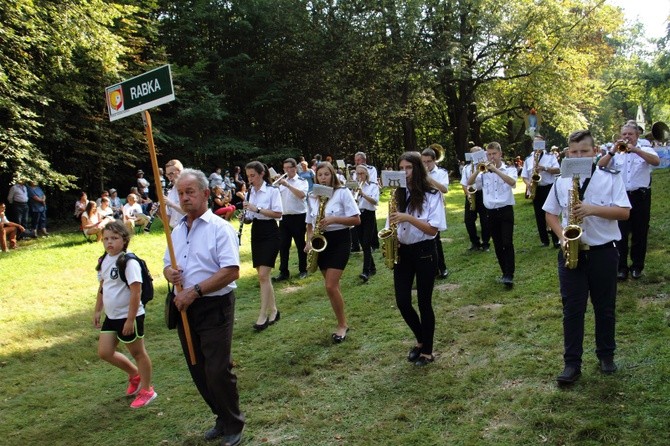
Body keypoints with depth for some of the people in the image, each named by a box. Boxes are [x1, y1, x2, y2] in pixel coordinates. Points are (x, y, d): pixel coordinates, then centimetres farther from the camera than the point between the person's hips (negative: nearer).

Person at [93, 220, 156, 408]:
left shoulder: (129, 262, -20)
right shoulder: (104, 260, 5)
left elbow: (136, 292, -22)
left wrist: (130, 320, -22)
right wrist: (97, 310, 18)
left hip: (129, 316, -8)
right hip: (111, 316, 8)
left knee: (137, 352, 7)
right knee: (104, 352, 10)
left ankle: (147, 390, 25)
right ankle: (135, 374, 33)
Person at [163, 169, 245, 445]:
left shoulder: (220, 228, -11)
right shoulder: (177, 231, 12)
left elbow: (231, 271, -20)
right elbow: (167, 266, 18)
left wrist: (195, 291, -22)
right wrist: (171, 274, -6)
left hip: (214, 307, -7)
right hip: (185, 307, 7)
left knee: (218, 371, -2)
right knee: (198, 371, 14)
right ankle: (222, 419, 33)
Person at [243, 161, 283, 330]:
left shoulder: (272, 191, -9)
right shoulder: (250, 191, 9)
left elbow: (278, 213, -18)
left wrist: (257, 209, -23)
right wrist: (246, 211, -5)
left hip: (269, 233, -7)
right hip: (256, 232, 7)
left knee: (263, 275, -12)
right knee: (262, 275, 9)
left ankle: (263, 315, -7)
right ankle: (273, 310, 20)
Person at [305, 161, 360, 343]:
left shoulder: (343, 192, -6)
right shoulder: (313, 197, 9)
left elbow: (356, 220, -10)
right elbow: (310, 223, 15)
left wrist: (334, 219, -21)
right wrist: (309, 242, -1)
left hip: (340, 241, -5)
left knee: (331, 286, -12)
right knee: (332, 287, 10)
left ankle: (342, 325, 5)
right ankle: (341, 323, 22)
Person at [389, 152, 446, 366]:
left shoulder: (432, 194, -8)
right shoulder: (398, 194, 7)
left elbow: (434, 229, -14)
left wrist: (408, 218, -24)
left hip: (424, 252, -5)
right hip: (402, 251, 5)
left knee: (424, 302, 3)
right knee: (402, 302, 3)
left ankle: (427, 351, 20)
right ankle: (420, 340, 29)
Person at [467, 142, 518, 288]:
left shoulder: (509, 169, 0)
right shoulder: (484, 172, 9)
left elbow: (512, 182, -21)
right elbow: (469, 183, -1)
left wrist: (496, 170, -25)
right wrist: (478, 170, -15)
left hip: (506, 210, -4)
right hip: (491, 212, 4)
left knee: (507, 243, -12)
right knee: (498, 245, 9)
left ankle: (509, 275, -12)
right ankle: (505, 273, 20)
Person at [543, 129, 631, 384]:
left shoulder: (610, 178, -3)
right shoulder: (561, 182, 3)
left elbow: (624, 212, -8)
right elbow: (550, 213, 10)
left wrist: (593, 209, -22)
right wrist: (562, 236, -7)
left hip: (604, 252, -1)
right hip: (571, 253, 1)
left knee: (605, 308, 12)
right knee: (572, 309, 3)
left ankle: (606, 355, 30)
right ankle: (572, 363, 10)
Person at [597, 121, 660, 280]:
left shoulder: (645, 150, 5)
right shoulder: (616, 153, 10)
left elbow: (656, 161, -16)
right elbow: (600, 166, -3)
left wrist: (635, 150, -23)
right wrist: (612, 151, -15)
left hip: (640, 196, -1)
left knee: (640, 233, 7)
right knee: (621, 233, 1)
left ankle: (637, 266, 19)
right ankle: (622, 267, 8)